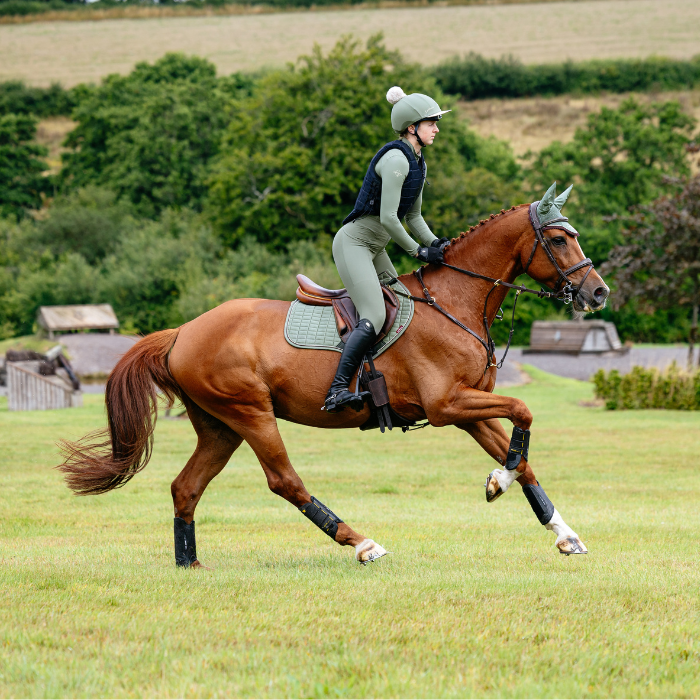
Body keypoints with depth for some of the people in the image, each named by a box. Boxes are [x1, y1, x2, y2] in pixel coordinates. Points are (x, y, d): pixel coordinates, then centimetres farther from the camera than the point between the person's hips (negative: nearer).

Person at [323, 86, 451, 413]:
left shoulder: (418, 163, 12)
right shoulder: (396, 159, -19)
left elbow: (413, 216, 20)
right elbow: (388, 218, -23)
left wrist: (435, 244, 4)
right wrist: (419, 252, -13)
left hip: (375, 249, 10)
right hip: (354, 242, -10)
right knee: (375, 316, -23)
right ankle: (337, 389, -27)